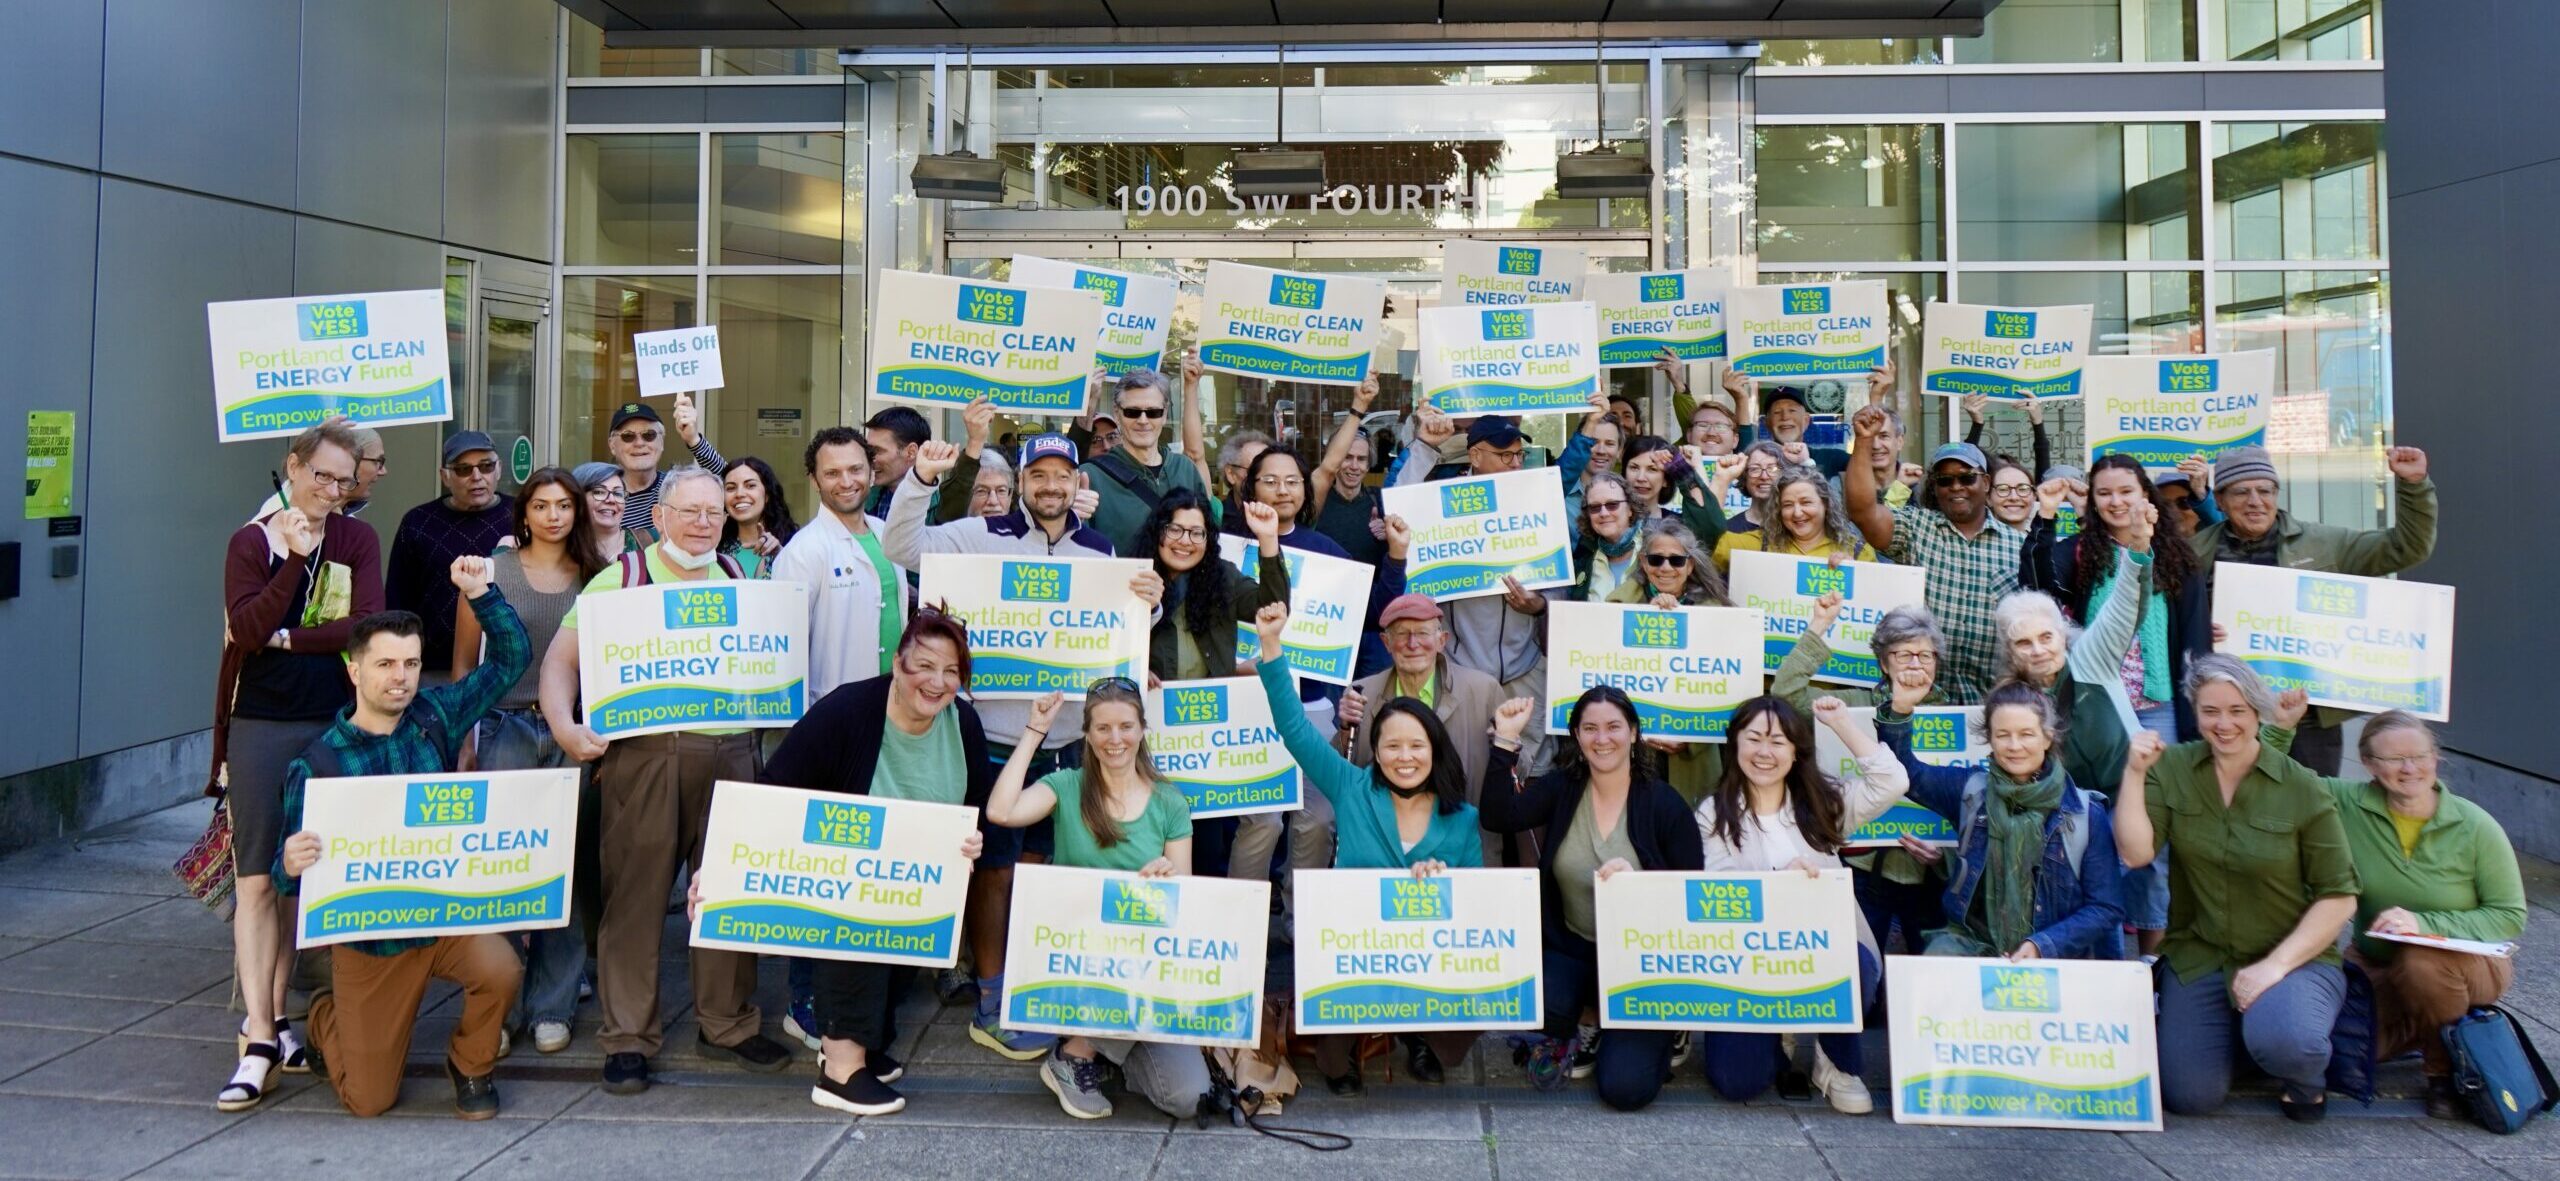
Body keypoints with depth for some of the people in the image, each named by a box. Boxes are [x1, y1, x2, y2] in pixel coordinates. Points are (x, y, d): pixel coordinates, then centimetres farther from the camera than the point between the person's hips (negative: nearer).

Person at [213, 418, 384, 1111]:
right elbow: (249, 629, -12)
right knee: (256, 880, -3)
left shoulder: (356, 541, 5)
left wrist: (285, 638, -10)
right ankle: (258, 1044, -3)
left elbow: (366, 625, -8)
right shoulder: (251, 542, 3)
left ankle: (271, 1016, 19)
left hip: (332, 727, 1)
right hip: (259, 728, -1)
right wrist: (295, 557, -18)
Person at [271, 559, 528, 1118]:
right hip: (368, 937, -2)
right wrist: (291, 866, -33)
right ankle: (328, 1015, 36)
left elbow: (512, 659, 3)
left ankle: (470, 1066, 2)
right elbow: (289, 871, -9)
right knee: (369, 1099, 1)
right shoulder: (317, 763, -11)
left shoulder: (434, 716, -2)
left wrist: (482, 594, -9)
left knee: (501, 970, -32)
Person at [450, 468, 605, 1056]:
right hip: (506, 728, -1)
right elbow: (464, 663, 6)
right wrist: (463, 740, 1)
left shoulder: (596, 577, 9)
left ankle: (551, 1007, 13)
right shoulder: (492, 571, 4)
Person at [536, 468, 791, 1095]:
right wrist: (566, 728, -14)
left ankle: (726, 1024, 22)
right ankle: (627, 1037, 12)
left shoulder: (743, 580, 15)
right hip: (643, 754, -3)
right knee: (634, 894, 1)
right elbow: (561, 659, 1)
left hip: (730, 753, 3)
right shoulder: (621, 577, 4)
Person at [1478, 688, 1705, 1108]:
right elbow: (1497, 817, -18)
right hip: (1570, 948, 2)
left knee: (1626, 1088, -16)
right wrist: (1506, 739, -24)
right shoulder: (1560, 789, -1)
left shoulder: (1664, 803, -7)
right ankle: (1587, 1026, 7)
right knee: (1541, 1007, -32)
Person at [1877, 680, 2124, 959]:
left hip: (2058, 956, -1)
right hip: (1973, 942, 1)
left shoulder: (2087, 814, -1)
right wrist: (1899, 709, -10)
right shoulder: (1971, 790, 5)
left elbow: (2106, 908, 0)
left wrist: (2042, 946, -15)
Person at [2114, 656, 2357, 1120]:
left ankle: (2307, 1075, 6)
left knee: (2282, 1043, -34)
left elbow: (2339, 897, -7)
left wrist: (2276, 965, -16)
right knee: (2190, 1096, -8)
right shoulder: (2171, 768, -2)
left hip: (2295, 956, -2)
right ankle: (2236, 1028, 25)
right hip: (2198, 956, 2)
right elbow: (2135, 853, -12)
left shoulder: (2303, 789, -8)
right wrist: (2134, 773, -21)